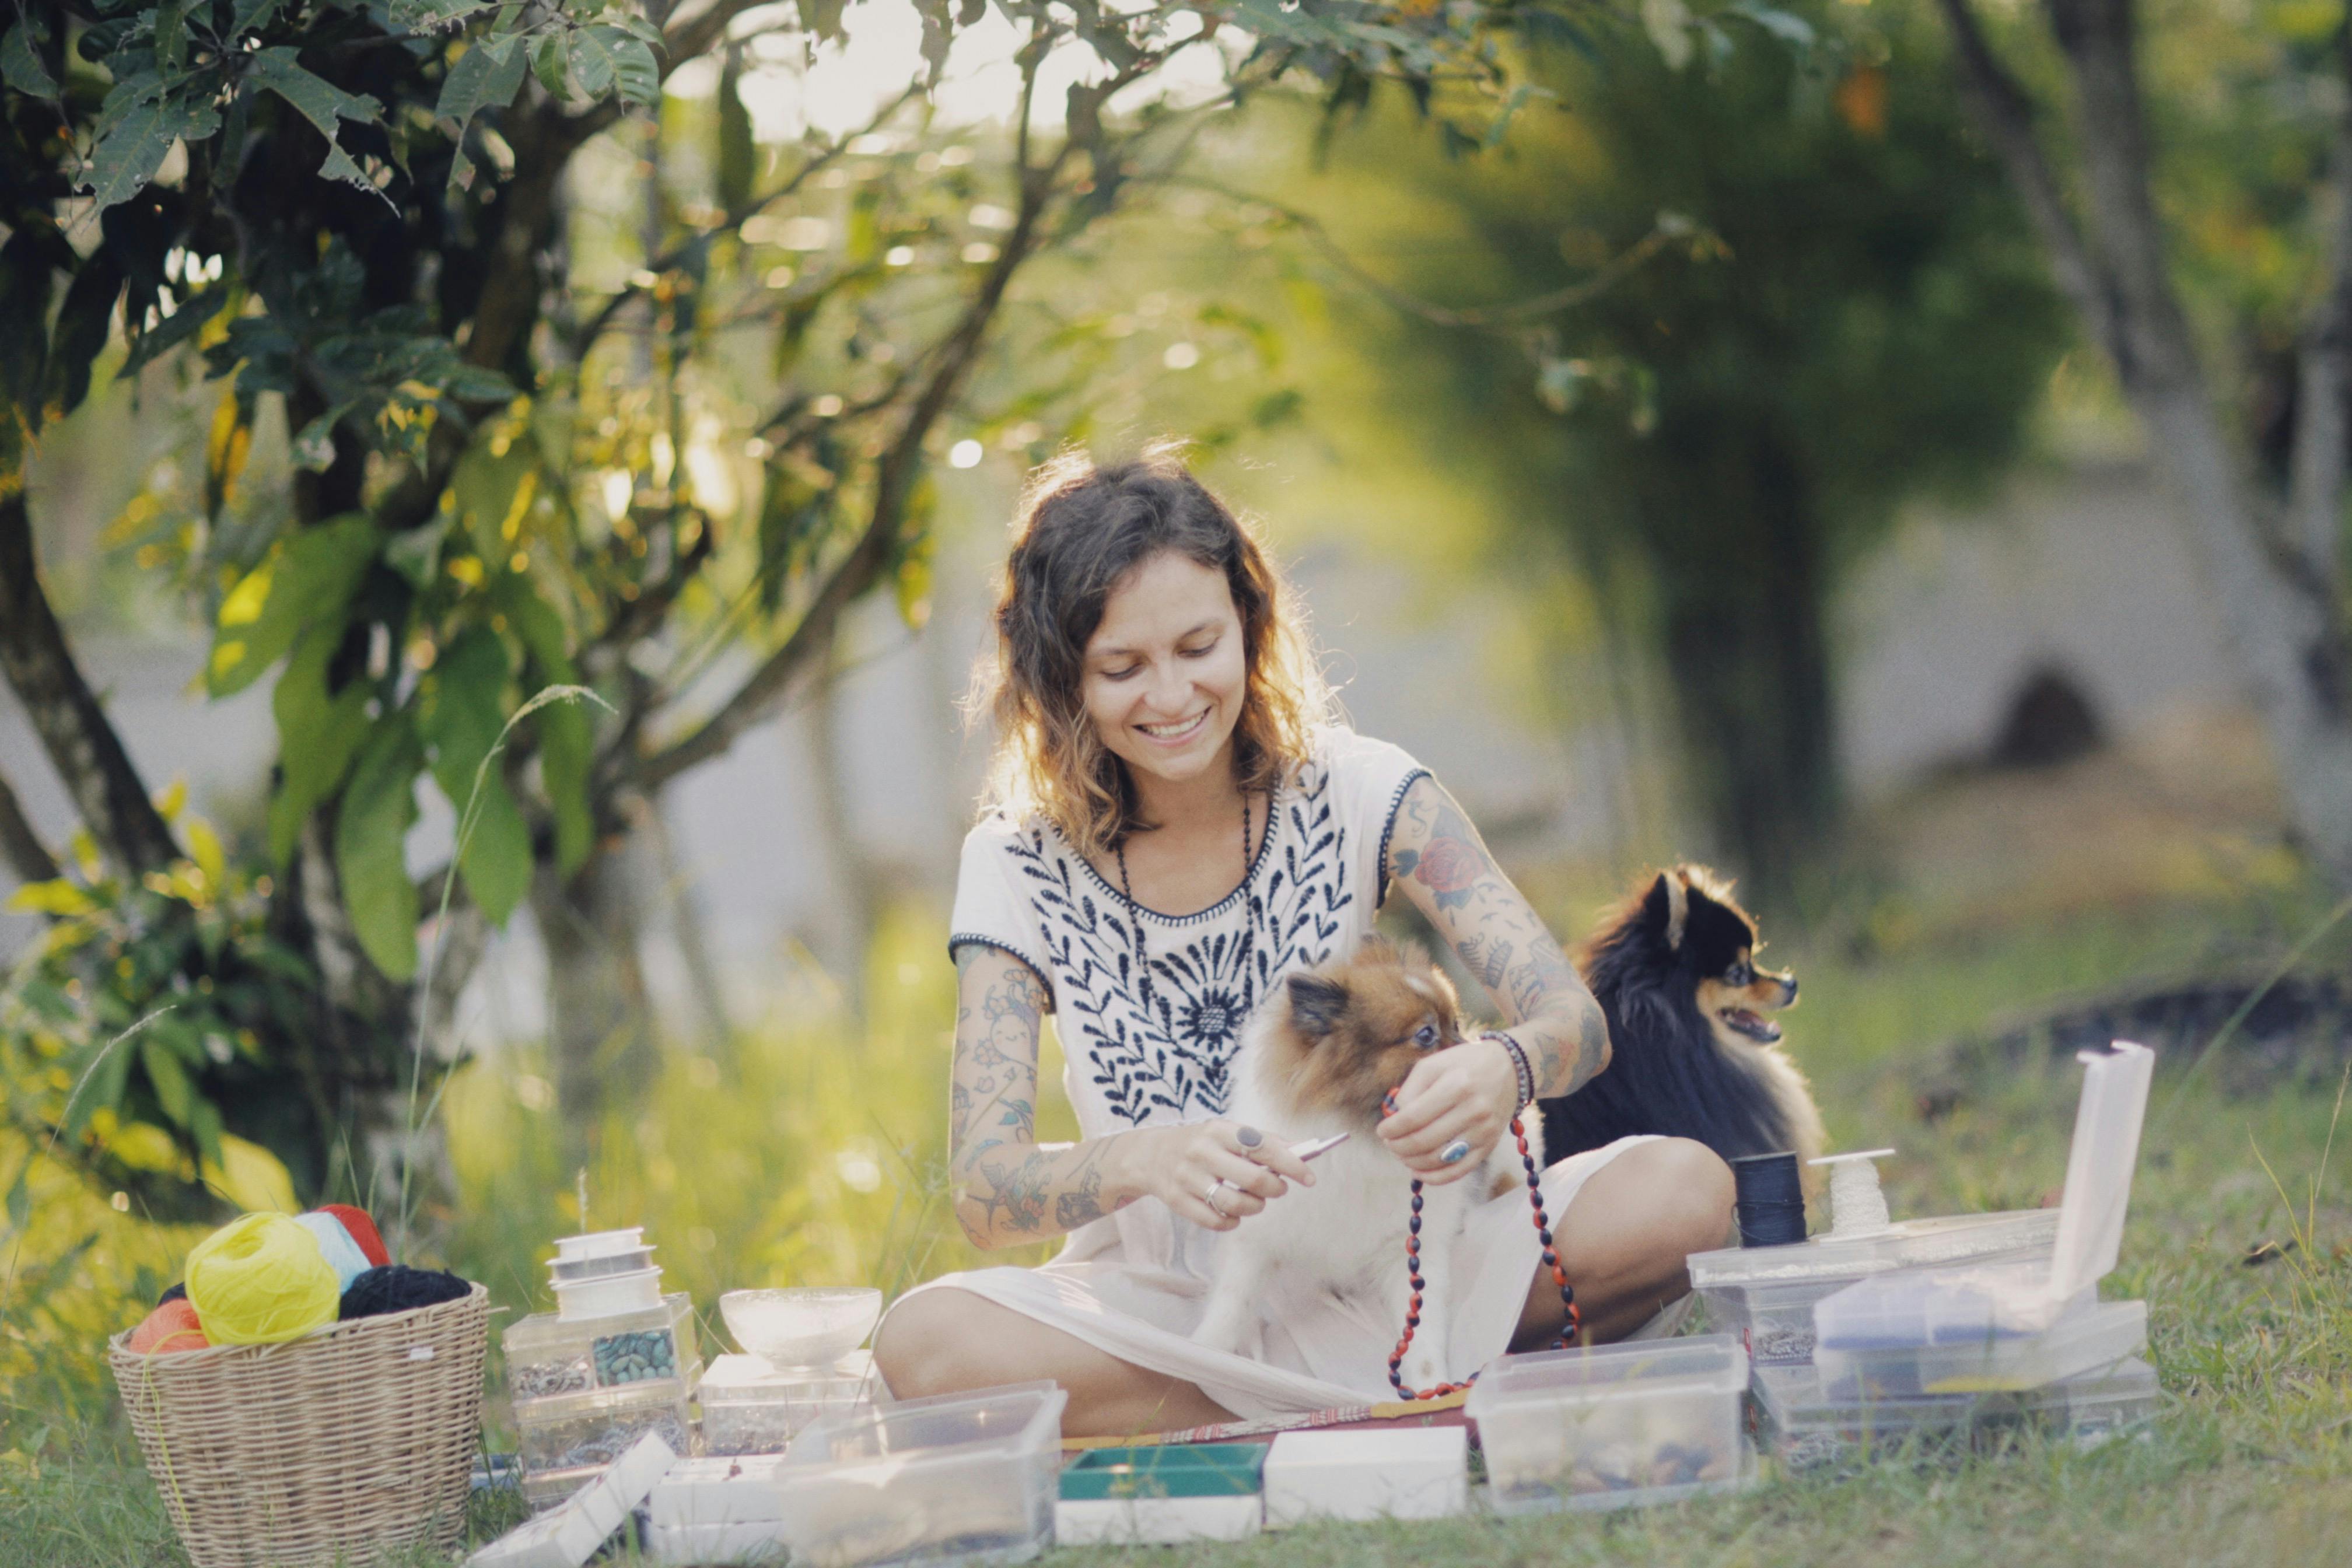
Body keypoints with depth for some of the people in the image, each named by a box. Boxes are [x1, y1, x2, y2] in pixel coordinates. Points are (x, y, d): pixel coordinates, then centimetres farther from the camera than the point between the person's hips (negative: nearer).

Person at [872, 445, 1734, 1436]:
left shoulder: (1356, 791, -4)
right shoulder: (1021, 865, -5)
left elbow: (1576, 1022, -9)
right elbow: (984, 1189, -12)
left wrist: (1503, 1073, -35)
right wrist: (1143, 1161, -35)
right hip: (1162, 1303, 0)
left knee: (1683, 1193, -24)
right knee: (926, 1344, -33)